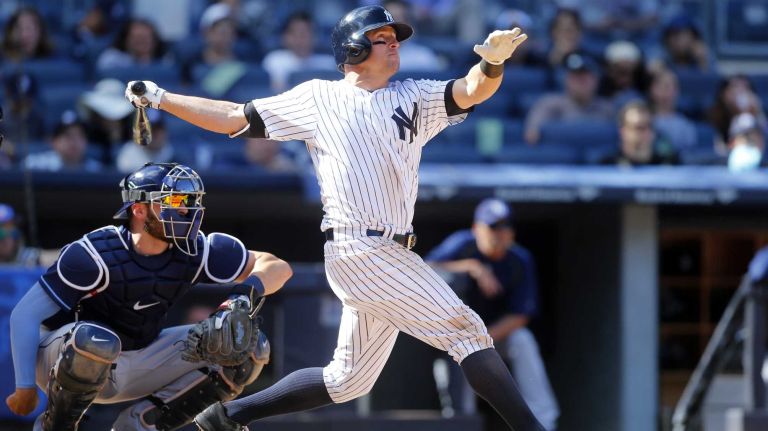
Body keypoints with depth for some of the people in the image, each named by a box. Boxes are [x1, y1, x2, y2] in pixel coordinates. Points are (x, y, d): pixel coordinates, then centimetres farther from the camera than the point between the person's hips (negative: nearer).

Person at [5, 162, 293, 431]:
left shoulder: (197, 252, -9)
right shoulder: (94, 255, -24)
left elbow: (277, 268, -6)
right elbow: (25, 316, -21)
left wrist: (247, 292, -28)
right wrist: (24, 389, -24)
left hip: (133, 366, 6)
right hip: (60, 359, -5)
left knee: (250, 349, -7)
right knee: (96, 340, -43)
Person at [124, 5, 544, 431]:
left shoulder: (414, 98, 16)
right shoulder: (318, 98, 6)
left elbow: (471, 91, -1)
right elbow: (234, 118, 12)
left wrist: (493, 62, -23)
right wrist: (160, 99, 9)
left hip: (391, 254, 7)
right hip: (361, 250, -7)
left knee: (347, 380, 12)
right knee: (465, 329, -13)